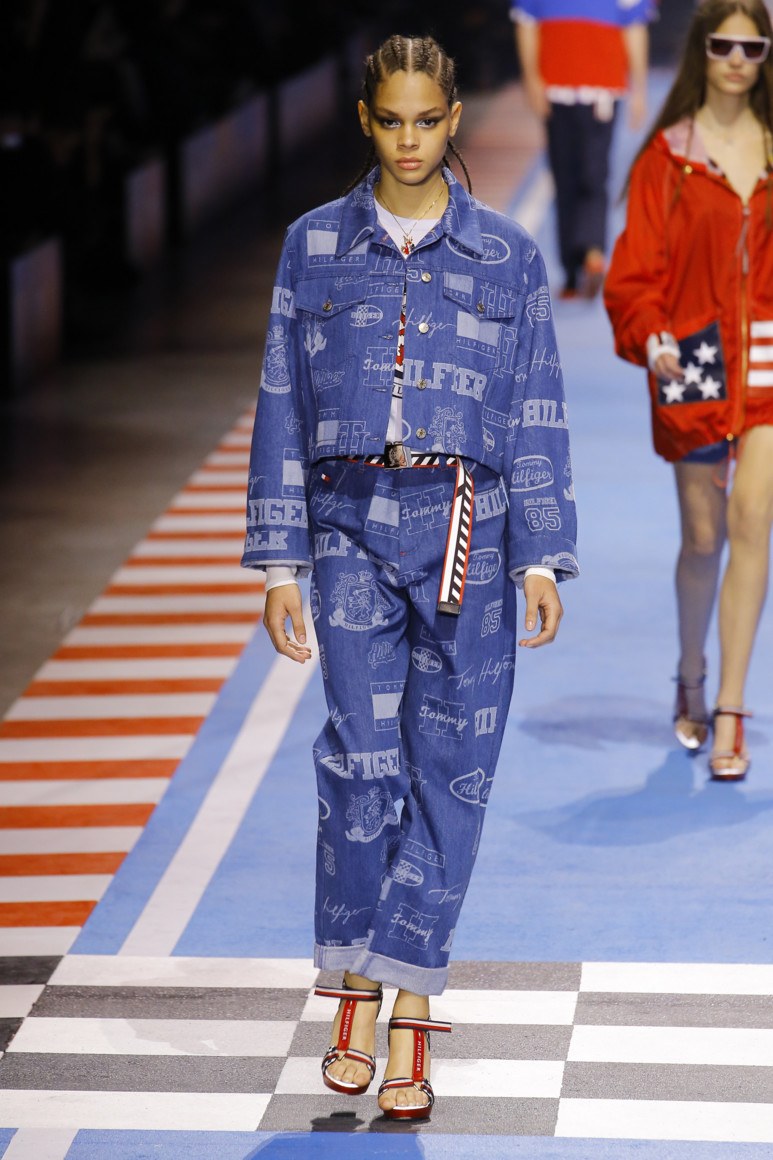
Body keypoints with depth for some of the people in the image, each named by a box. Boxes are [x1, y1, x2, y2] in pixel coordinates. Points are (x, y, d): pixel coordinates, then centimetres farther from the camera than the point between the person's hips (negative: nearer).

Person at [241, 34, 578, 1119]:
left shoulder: (506, 255, 5)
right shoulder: (315, 246, 6)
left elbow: (536, 415, 6)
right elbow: (283, 407, 7)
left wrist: (543, 556, 0)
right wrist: (280, 558, 3)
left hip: (467, 528, 0)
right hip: (353, 524, 0)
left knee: (449, 767, -1)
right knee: (361, 759, -11)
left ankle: (410, 1012, 6)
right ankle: (356, 990, 4)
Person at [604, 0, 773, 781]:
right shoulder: (668, 155, 0)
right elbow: (636, 268, -3)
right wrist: (649, 335, -19)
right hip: (695, 362, 0)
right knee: (703, 538, 7)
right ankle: (691, 683, 33)